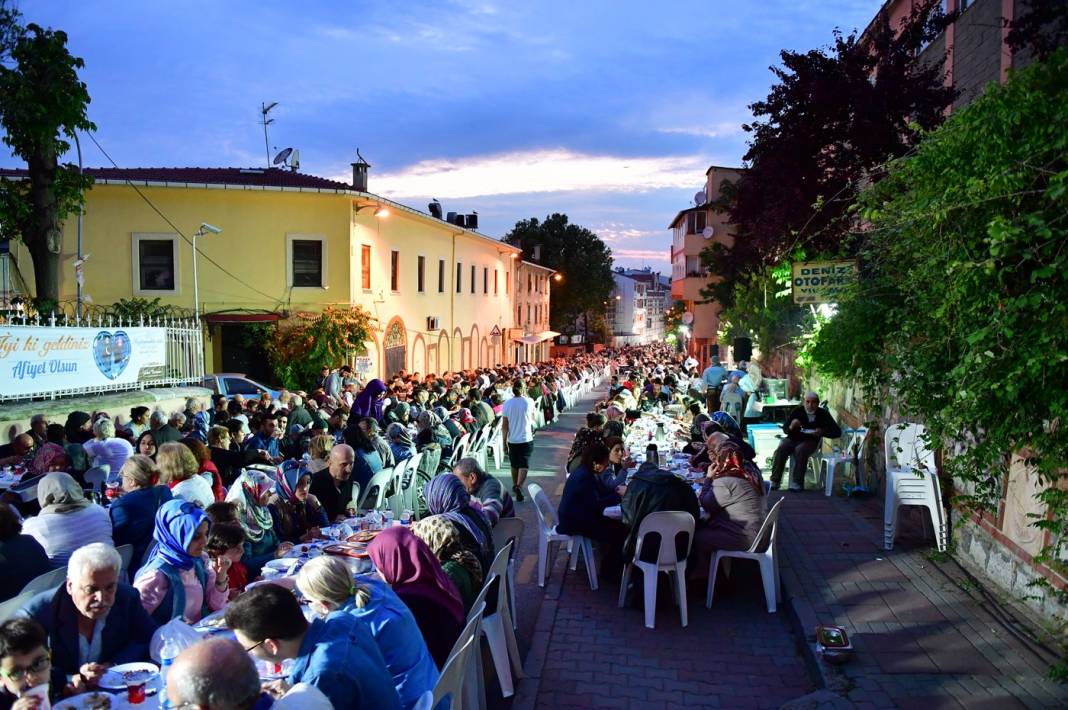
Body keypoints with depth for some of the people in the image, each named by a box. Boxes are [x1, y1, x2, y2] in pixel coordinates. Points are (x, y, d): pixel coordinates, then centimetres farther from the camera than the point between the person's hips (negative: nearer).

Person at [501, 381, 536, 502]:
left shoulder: (507, 404, -5)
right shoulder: (529, 402, -8)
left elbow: (505, 426, -4)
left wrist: (504, 442, 4)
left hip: (512, 440, 2)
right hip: (526, 439, -2)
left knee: (514, 465, 19)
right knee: (524, 465, -3)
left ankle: (515, 486, 35)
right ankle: (518, 486, -23)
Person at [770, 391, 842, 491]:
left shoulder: (823, 414, 2)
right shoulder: (797, 411, 2)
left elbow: (837, 432, 2)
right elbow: (785, 429, 3)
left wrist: (822, 432, -17)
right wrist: (791, 427, -22)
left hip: (810, 441, -2)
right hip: (793, 438, 2)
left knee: (800, 450, -35)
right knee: (780, 449, -29)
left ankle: (797, 483, -30)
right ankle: (775, 481, -22)